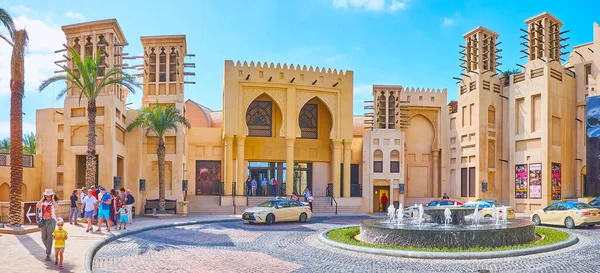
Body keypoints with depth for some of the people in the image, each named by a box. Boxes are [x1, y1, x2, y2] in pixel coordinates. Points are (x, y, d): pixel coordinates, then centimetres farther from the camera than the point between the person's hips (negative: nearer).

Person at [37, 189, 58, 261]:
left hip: (51, 221, -4)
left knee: (49, 238, -6)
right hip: (43, 221, 4)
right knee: (44, 238, 9)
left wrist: (52, 199, -15)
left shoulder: (53, 202, -1)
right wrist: (42, 198, -8)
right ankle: (48, 249, 36)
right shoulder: (42, 202, 7)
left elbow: (56, 207, -25)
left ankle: (48, 255, -2)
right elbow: (37, 206, -14)